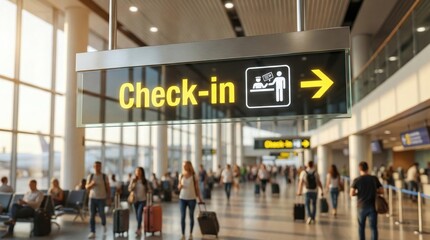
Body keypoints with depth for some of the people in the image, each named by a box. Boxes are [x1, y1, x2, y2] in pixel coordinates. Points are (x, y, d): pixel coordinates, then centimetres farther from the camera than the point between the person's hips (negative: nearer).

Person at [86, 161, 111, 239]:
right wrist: (91, 184, -18)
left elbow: (108, 188, 0)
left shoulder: (104, 176, -2)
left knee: (101, 214, -5)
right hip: (92, 198, 2)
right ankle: (92, 233, 3)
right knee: (92, 215, -2)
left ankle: (103, 224, 28)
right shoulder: (90, 176, 4)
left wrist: (109, 198, -4)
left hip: (101, 198, -2)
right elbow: (87, 187, 5)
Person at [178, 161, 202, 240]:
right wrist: (179, 186, -12)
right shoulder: (181, 175, 4)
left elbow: (197, 187, 0)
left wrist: (199, 198, -2)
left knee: (191, 216, 9)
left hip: (192, 198, -2)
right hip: (182, 198, 2)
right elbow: (179, 187, 12)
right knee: (182, 217, 0)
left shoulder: (194, 176, -4)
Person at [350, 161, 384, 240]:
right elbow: (381, 191, 0)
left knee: (361, 227, 16)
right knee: (373, 227, 3)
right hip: (372, 206, 0)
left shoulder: (356, 180, -5)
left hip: (361, 207, 0)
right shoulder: (374, 179, -1)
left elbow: (352, 194, -11)